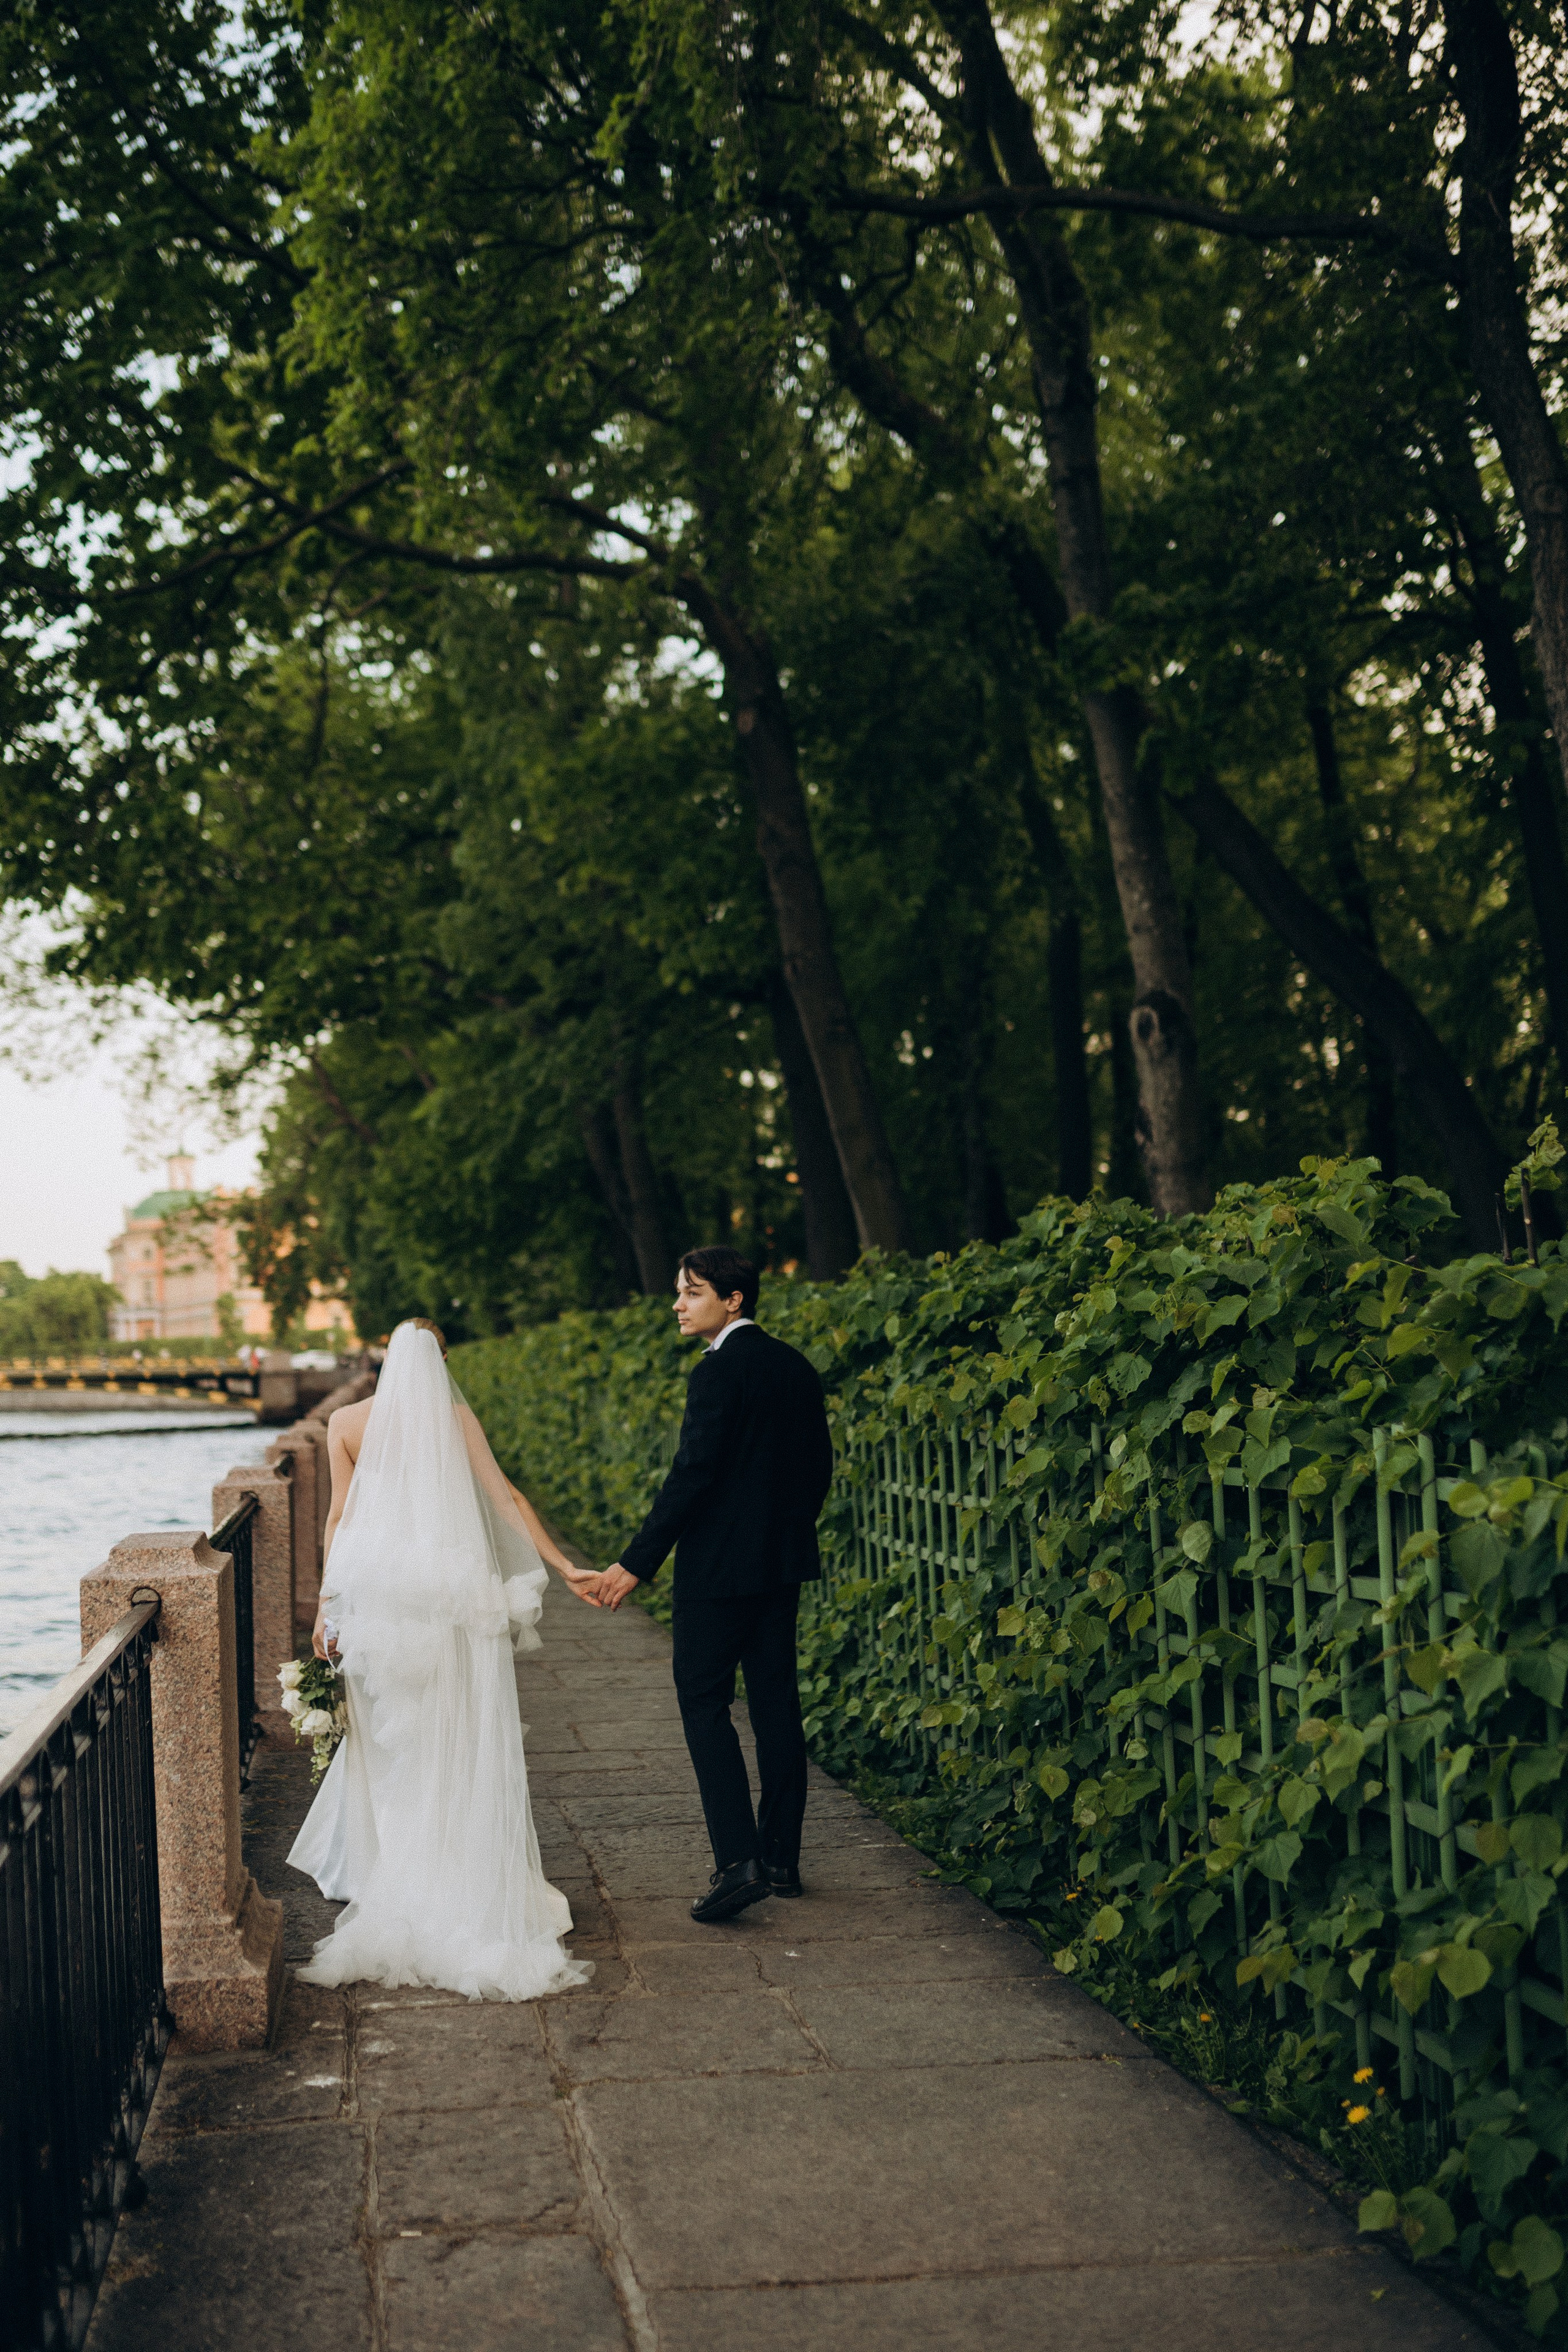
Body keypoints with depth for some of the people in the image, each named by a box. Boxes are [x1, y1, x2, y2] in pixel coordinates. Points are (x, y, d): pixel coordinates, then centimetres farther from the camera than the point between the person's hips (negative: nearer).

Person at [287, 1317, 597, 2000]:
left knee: (390, 1742, 11)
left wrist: (327, 1604, 5)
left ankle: (390, 1888, 16)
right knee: (460, 1747, 6)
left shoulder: (347, 1422, 2)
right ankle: (464, 1888, 7)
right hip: (453, 1596, -1)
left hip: (376, 1595, 1)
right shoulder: (458, 1419, 0)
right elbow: (506, 1499, -4)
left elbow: (339, 1517, 1)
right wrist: (564, 1565, -1)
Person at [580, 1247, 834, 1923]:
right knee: (775, 1700, 11)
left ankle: (738, 1861, -10)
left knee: (703, 1699, -2)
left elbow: (691, 1475, -20)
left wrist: (637, 1563, -18)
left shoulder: (719, 1372, -16)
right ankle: (781, 1858, 17)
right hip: (782, 1563, 8)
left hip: (721, 1564, -8)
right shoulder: (795, 1366, 9)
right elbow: (819, 1465, 14)